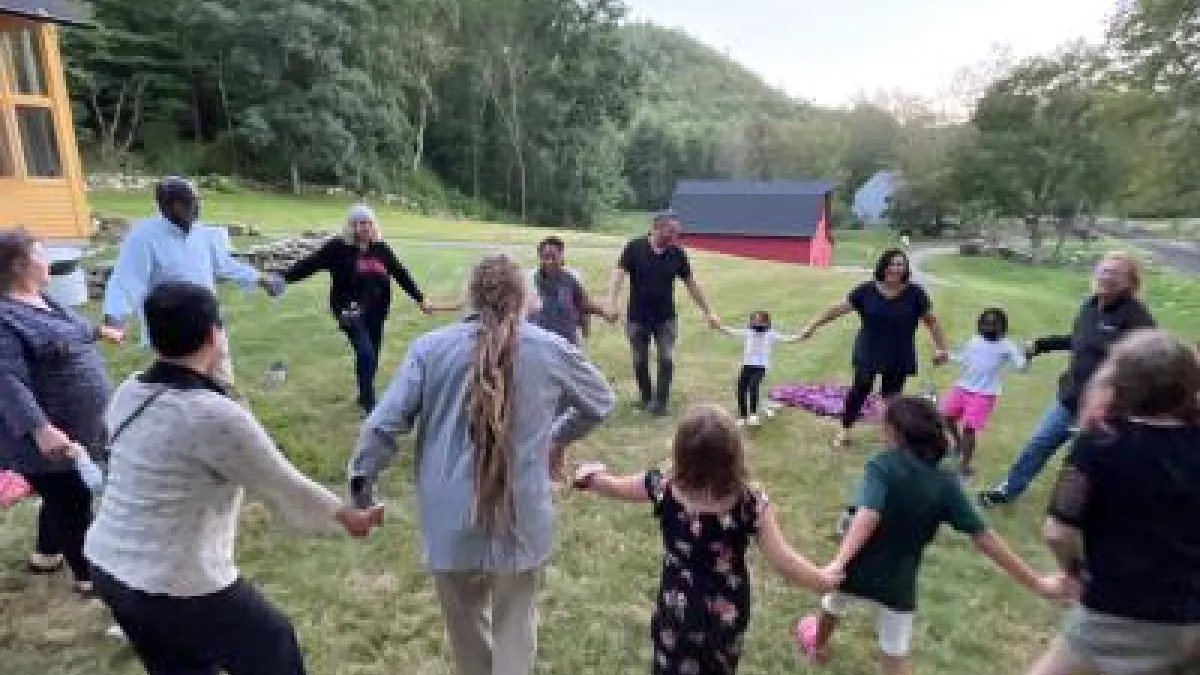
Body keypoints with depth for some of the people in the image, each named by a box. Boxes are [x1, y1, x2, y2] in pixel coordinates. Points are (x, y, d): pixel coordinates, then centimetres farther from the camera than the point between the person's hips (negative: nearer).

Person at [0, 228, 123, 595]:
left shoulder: (38, 298, 4)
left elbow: (67, 328, 26)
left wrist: (100, 331, 42)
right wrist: (40, 429, -46)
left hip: (80, 428, 9)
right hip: (49, 442, -9)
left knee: (65, 499, 26)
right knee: (72, 503, 8)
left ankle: (45, 554, 49)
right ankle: (89, 575, 27)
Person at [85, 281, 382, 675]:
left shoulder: (128, 393, -4)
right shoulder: (214, 414, -26)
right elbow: (284, 487, -16)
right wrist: (349, 517, 0)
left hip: (106, 566, 8)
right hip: (176, 585, -8)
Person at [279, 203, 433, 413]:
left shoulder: (381, 248, 4)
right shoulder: (338, 247, -7)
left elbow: (400, 274, 11)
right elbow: (309, 263, -12)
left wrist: (420, 299, 14)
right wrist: (284, 278, -24)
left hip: (376, 311, 5)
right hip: (351, 310, -4)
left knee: (372, 355, 13)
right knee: (365, 353, -16)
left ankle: (365, 395, 34)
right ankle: (369, 401, -2)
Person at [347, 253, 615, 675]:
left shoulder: (430, 347, -4)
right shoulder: (551, 350, -2)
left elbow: (385, 423, -6)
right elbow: (601, 403, 12)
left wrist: (362, 477, 10)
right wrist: (559, 439, 28)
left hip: (452, 522, 1)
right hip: (522, 518, 0)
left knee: (466, 626, 26)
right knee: (516, 622, 22)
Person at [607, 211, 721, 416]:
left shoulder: (678, 254, -3)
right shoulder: (635, 247, -10)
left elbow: (691, 284, 4)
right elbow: (619, 275, -14)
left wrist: (708, 312, 7)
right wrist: (612, 304, -29)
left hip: (665, 318, 1)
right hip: (637, 317, -1)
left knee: (667, 360, -4)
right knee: (640, 361, 9)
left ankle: (660, 402, 10)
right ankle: (645, 397, 30)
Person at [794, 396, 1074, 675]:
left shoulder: (883, 465, -19)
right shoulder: (945, 485, -7)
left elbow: (868, 514, -35)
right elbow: (984, 537, -8)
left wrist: (838, 562, -46)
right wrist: (1038, 582, 0)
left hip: (857, 571, -1)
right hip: (898, 584, 2)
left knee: (832, 606, 31)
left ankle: (818, 646, 61)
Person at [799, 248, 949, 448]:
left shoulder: (914, 292, -7)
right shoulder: (867, 290, -9)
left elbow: (931, 320, 2)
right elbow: (839, 308, -7)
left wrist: (941, 348, 3)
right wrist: (812, 326, -8)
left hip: (899, 357, 1)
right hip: (868, 354, 0)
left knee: (891, 396, 10)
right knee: (860, 389, 5)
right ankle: (845, 430, 22)